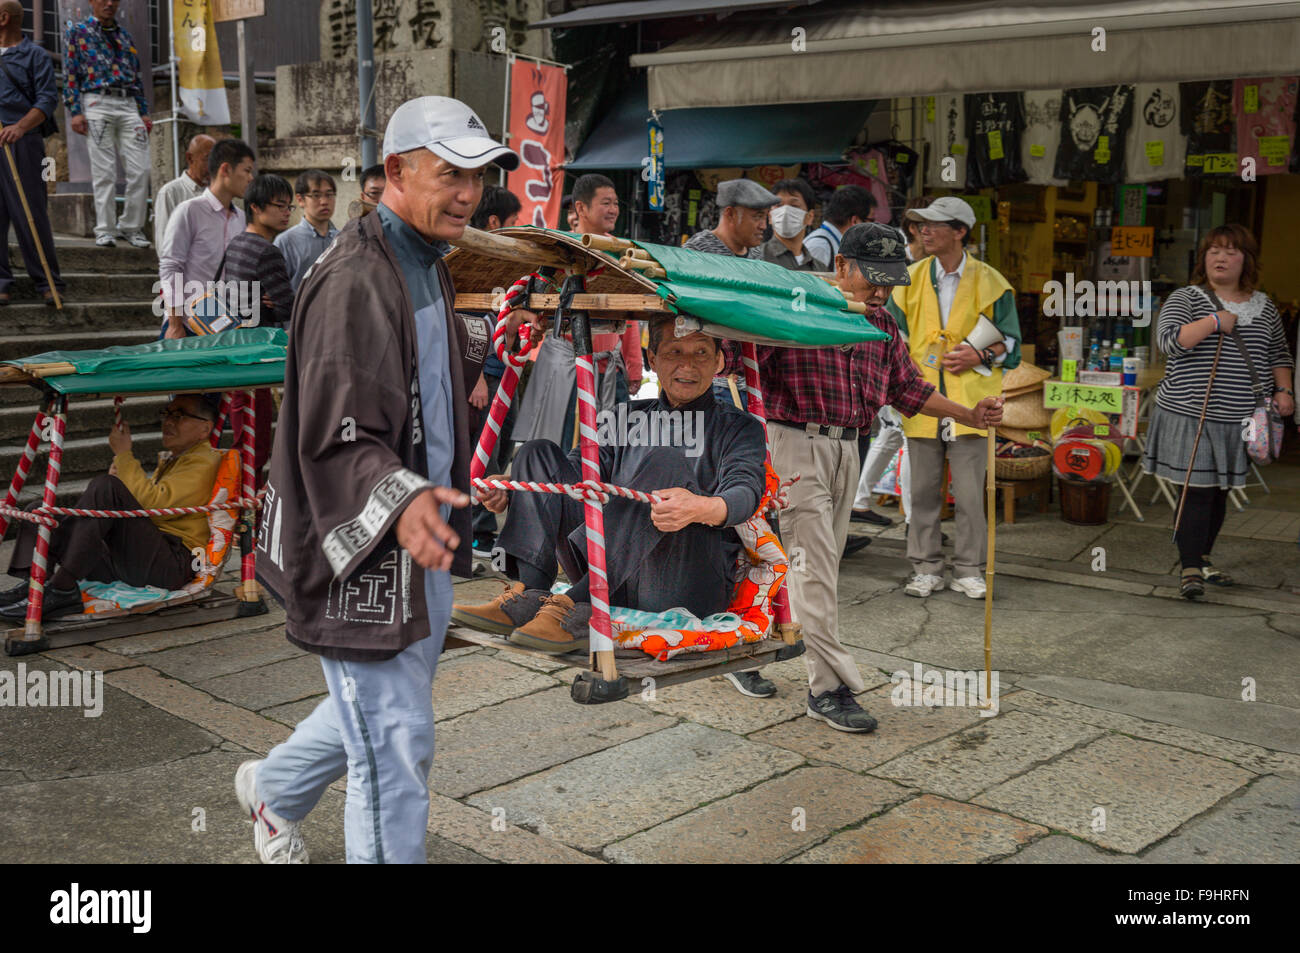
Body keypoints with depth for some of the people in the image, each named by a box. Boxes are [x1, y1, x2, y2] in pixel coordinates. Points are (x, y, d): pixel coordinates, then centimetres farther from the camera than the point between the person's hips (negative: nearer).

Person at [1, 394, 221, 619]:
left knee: (105, 486, -27)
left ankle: (62, 589, -32)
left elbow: (154, 504, -17)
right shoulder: (170, 462, 29)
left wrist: (124, 455, -7)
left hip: (171, 564, -9)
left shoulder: (204, 462, -2)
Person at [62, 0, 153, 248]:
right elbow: (70, 73, 2)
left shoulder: (124, 36, 21)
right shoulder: (76, 31, 9)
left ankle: (131, 227, 5)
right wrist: (74, 111, -7)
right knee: (104, 172, -6)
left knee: (140, 170, -5)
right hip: (97, 102, -4)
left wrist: (144, 112, 14)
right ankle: (105, 230, 1)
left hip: (129, 105, 4)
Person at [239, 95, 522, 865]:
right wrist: (400, 499, -43)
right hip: (363, 544, -10)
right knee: (396, 746, 0)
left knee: (381, 709, 26)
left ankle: (275, 789, 51)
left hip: (422, 534, 10)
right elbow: (337, 439, -28)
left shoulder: (428, 265, 11)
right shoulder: (353, 282, -22)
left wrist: (490, 337, 37)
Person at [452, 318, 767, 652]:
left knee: (667, 462, -29)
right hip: (614, 584, 5)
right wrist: (513, 488, -5)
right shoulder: (630, 416, 22)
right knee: (539, 452, 1)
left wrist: (701, 508, -35)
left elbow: (745, 492, -12)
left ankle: (577, 606, -35)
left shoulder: (739, 427, 8)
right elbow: (584, 466, 14)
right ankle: (528, 597, -20)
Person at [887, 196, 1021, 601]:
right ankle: (926, 568, 17)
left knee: (970, 492, -3)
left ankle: (968, 570, 10)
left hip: (969, 402, -2)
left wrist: (980, 356, -10)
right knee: (923, 489, 5)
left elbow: (1010, 343, 8)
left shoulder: (989, 282, 4)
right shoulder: (911, 279, 10)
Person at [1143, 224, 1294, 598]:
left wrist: (1283, 390, 6)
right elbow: (1168, 339, -17)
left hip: (1239, 420, 5)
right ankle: (1190, 570, -5)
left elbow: (1279, 353, 21)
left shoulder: (1263, 305, 13)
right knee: (1198, 492, -9)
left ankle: (1202, 558, 27)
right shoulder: (1186, 298, -1)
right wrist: (1213, 322, -20)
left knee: (1219, 491, 13)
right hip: (1192, 415, -5)